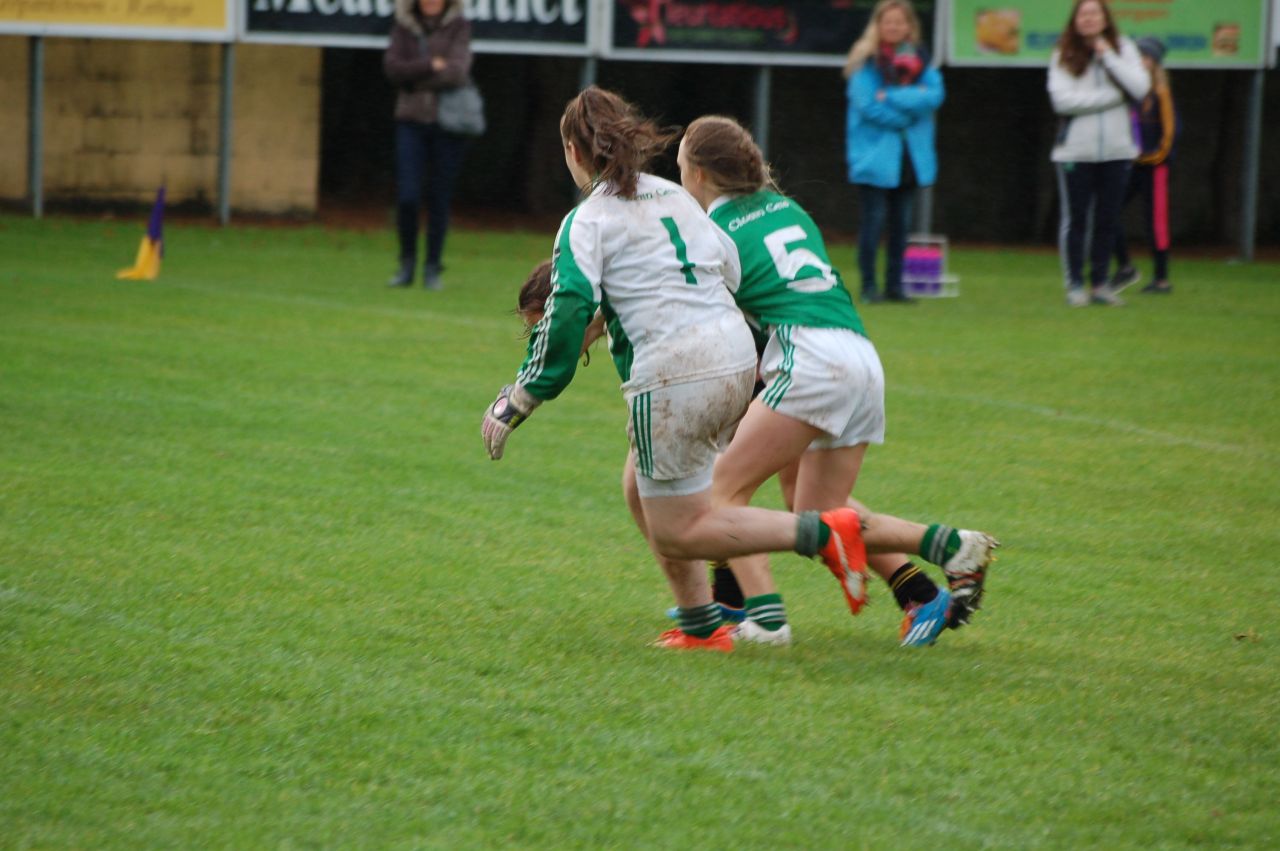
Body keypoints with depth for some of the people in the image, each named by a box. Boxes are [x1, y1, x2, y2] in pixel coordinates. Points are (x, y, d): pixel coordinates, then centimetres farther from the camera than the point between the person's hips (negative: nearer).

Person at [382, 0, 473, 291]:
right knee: (407, 198, -7)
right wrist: (430, 66, -16)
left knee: (440, 200, 2)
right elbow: (392, 68, -7)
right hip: (412, 123, 1)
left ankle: (432, 269, 13)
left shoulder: (459, 27, -2)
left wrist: (414, 78, -7)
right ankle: (406, 264, 10)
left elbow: (456, 72, -14)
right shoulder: (404, 26, 5)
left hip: (448, 124, -1)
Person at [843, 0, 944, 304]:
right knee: (872, 221, -5)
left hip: (910, 154, 4)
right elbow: (867, 104, -16)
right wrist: (910, 101, -9)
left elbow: (934, 95, -7)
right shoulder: (866, 61, -5)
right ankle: (868, 285, 2)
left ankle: (895, 284, 14)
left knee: (901, 223, 8)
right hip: (874, 153, -4)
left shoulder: (918, 59, 8)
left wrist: (892, 97, -16)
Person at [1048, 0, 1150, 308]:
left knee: (1108, 221, 6)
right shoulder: (1064, 56, -2)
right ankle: (1074, 284, 9)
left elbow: (1140, 88, -9)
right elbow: (1063, 100, -14)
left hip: (1116, 151, 2)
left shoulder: (1123, 49, 4)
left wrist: (1108, 56, -12)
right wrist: (1113, 96, -12)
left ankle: (1100, 283, 15)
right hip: (1076, 152, -2)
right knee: (1075, 220, 2)